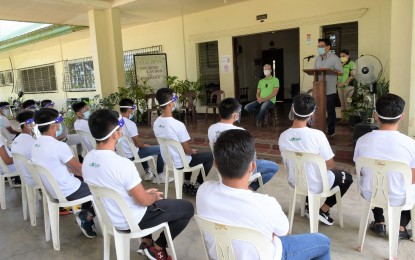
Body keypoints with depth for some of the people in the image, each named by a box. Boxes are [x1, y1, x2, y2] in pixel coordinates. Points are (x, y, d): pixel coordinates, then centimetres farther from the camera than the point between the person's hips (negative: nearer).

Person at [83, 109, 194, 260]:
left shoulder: (87, 160, -6)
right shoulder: (123, 164, -32)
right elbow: (144, 201, -21)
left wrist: (144, 192, 10)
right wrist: (155, 196, 1)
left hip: (109, 216, 8)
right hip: (131, 220, -7)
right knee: (187, 208, 5)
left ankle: (146, 242, 30)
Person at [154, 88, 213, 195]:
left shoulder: (156, 123, -6)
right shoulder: (178, 125, -29)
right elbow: (187, 150, -21)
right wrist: (193, 152, 3)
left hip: (168, 160, 7)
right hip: (180, 163, -7)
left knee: (189, 155, 35)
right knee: (210, 156, 11)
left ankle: (187, 183, 34)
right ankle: (198, 185, 19)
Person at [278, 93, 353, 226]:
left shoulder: (283, 137, -15)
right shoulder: (317, 135, -27)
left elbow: (288, 163, 1)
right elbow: (330, 165, -17)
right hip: (317, 185, -4)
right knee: (347, 177, 24)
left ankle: (310, 205, 28)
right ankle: (324, 210, 15)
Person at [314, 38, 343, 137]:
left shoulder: (334, 58, -4)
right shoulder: (317, 59, 14)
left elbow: (341, 72, -6)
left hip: (330, 90, -5)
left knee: (330, 111, 3)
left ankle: (331, 131, 11)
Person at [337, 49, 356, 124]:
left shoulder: (352, 64, -3)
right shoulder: (340, 64, 17)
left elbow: (352, 76, -11)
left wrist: (344, 83, -15)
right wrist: (337, 82, 0)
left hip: (348, 86, -7)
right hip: (340, 87, 7)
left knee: (347, 103, -7)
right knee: (342, 103, 8)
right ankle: (343, 119, 12)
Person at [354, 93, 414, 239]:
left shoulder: (362, 140, -14)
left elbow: (361, 172, 1)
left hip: (370, 195, 2)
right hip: (399, 199, -2)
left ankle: (379, 224, 35)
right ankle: (401, 228, 25)